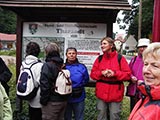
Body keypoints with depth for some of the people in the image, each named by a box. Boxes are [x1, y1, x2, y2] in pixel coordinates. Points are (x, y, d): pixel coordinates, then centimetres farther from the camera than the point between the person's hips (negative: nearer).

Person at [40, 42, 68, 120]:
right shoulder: (63, 65, 6)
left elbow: (45, 85, -18)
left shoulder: (47, 65, -13)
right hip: (63, 100, 7)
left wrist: (43, 100, -8)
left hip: (52, 102, -7)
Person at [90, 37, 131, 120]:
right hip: (101, 93, 3)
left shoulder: (120, 58, -4)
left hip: (115, 94, -3)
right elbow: (92, 74, 5)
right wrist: (101, 73, -13)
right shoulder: (99, 59, 6)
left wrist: (114, 73, -18)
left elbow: (128, 74, -6)